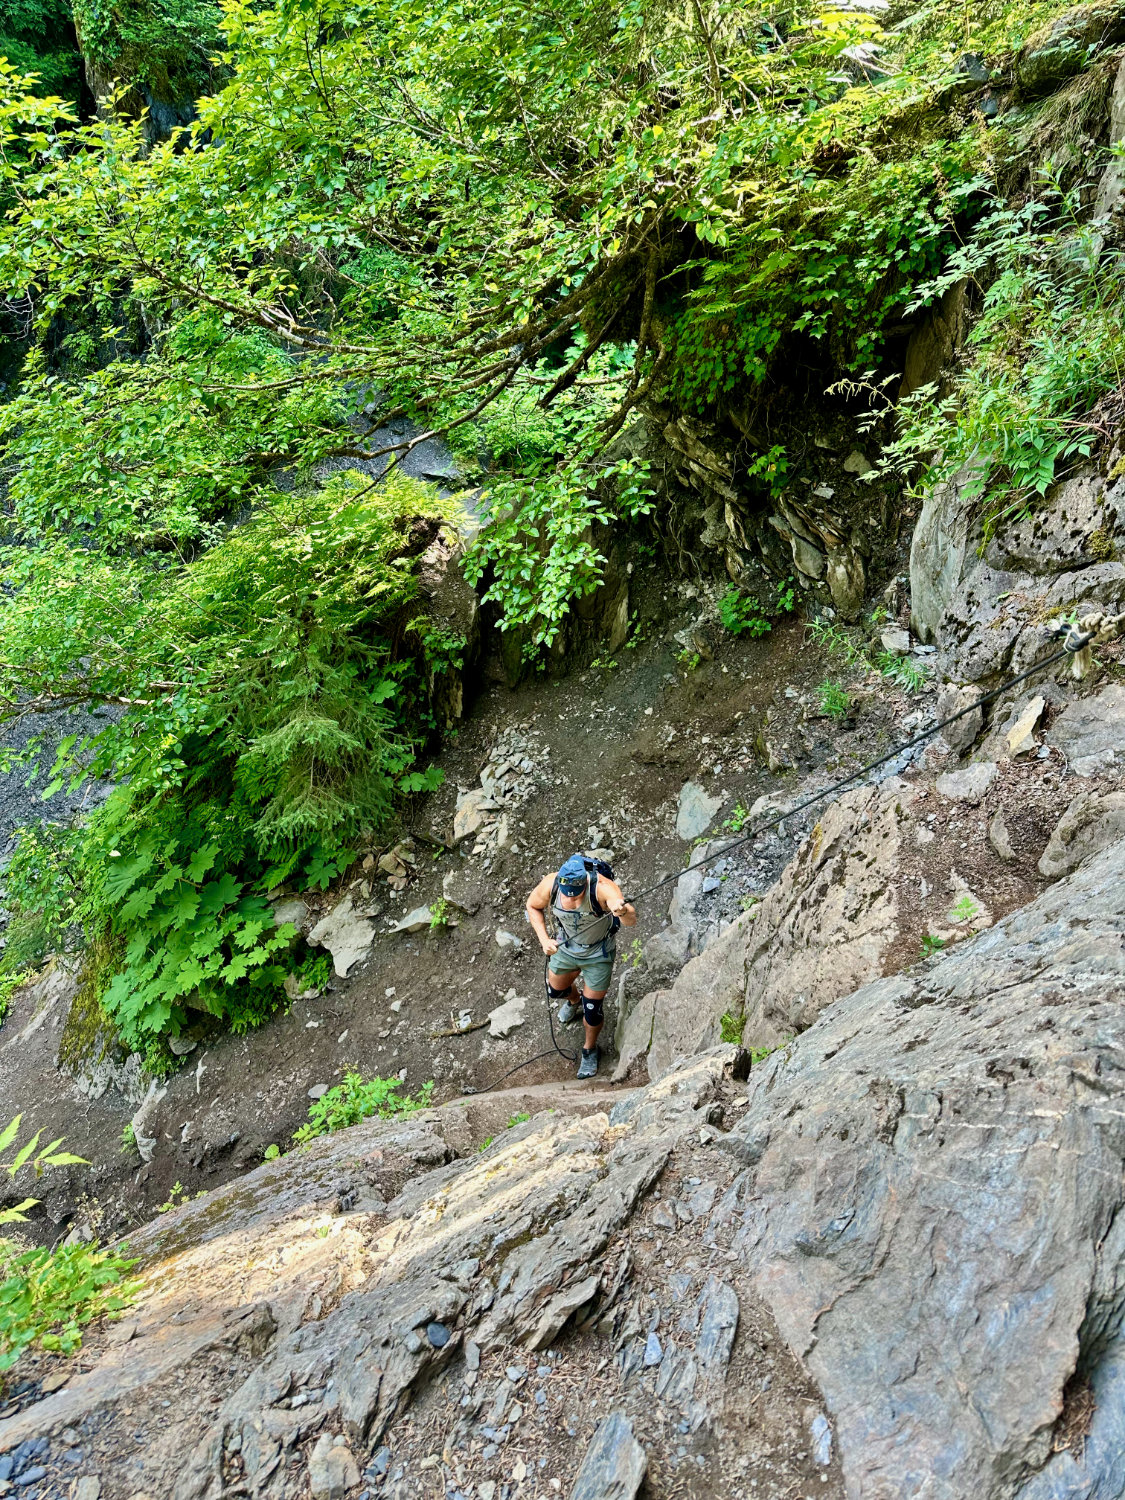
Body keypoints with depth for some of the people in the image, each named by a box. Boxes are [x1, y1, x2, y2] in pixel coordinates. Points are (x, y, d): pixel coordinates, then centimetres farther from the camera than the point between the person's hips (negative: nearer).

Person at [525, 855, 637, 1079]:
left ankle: (590, 1049, 37)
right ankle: (574, 1001, 64)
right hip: (566, 948, 4)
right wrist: (544, 939, -18)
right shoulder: (550, 884, -28)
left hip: (598, 955, -4)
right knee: (556, 991, 26)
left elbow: (631, 921, -52)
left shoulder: (603, 887, -40)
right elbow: (533, 906, -5)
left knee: (592, 1008, 6)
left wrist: (623, 911, -75)